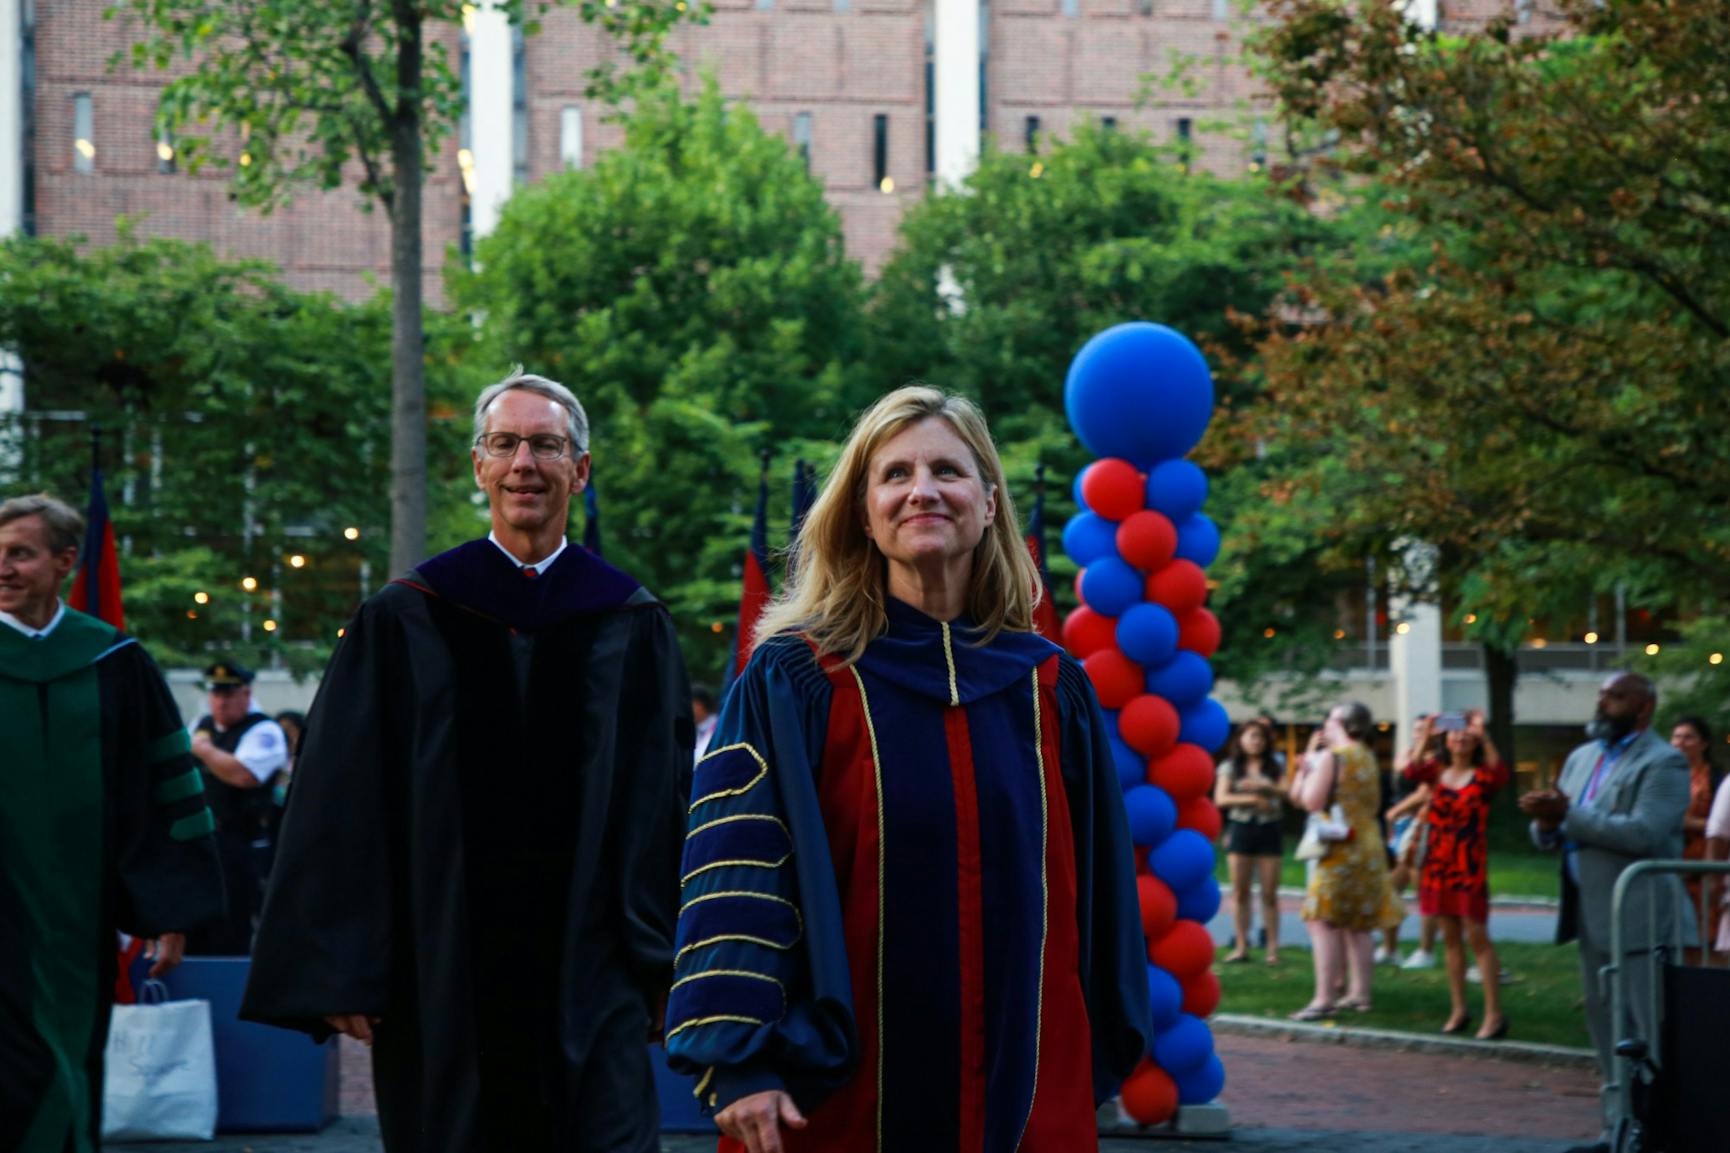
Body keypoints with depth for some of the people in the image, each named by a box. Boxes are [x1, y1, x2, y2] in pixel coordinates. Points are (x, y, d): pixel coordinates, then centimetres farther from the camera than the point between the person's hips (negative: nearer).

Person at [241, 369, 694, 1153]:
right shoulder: (406, 623, 4)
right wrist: (340, 972, -4)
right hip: (443, 989, 0)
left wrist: (666, 968, 4)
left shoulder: (633, 629, 7)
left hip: (590, 987, 0)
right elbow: (345, 802, 2)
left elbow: (665, 803, 8)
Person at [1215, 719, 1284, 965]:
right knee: (1240, 890, 1)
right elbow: (1221, 798, -5)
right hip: (1241, 828, 0)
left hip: (1268, 830, 0)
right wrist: (1253, 799, -13)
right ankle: (1241, 946, 5)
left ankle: (1272, 947, 2)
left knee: (1270, 892, -1)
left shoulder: (1273, 768, 7)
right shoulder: (1230, 767, 5)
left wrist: (1263, 786, -17)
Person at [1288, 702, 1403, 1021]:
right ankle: (1359, 993, 17)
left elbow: (1311, 801, -16)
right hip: (1369, 847, 9)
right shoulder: (1367, 758, 13)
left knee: (1323, 923, -9)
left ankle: (1324, 998, -15)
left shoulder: (1332, 757, -12)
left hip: (1339, 850, -9)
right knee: (1358, 927, 14)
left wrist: (1309, 764, -1)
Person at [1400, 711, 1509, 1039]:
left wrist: (1482, 734, -26)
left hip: (1470, 864, -4)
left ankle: (1494, 1014, -5)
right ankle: (1459, 1010, 15)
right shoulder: (1436, 770, 9)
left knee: (1476, 936, -7)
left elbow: (1499, 772, -25)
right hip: (1437, 862, 4)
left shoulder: (1483, 776, 0)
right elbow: (1410, 772, -12)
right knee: (1450, 937, 8)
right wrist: (1425, 736, -17)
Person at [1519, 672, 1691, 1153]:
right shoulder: (1582, 758, 15)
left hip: (1639, 916, -8)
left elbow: (1643, 833, -23)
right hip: (1593, 916, 8)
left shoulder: (1662, 763, -10)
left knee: (1654, 1033, -7)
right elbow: (1552, 836, 17)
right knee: (1607, 1028, 13)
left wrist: (1568, 815, -22)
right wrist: (1547, 823, -7)